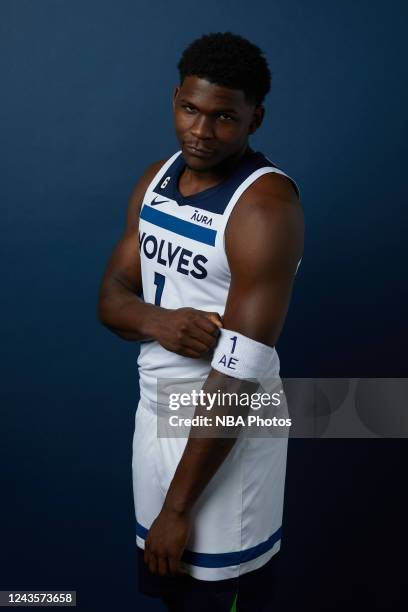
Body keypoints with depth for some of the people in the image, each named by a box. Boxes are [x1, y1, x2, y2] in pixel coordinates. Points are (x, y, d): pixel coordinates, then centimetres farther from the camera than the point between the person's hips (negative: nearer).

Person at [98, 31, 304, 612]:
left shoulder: (266, 205, -22)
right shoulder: (156, 179, 3)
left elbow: (238, 374, -25)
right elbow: (111, 297, 5)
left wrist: (177, 507, -22)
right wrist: (157, 322, -20)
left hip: (227, 431, -7)